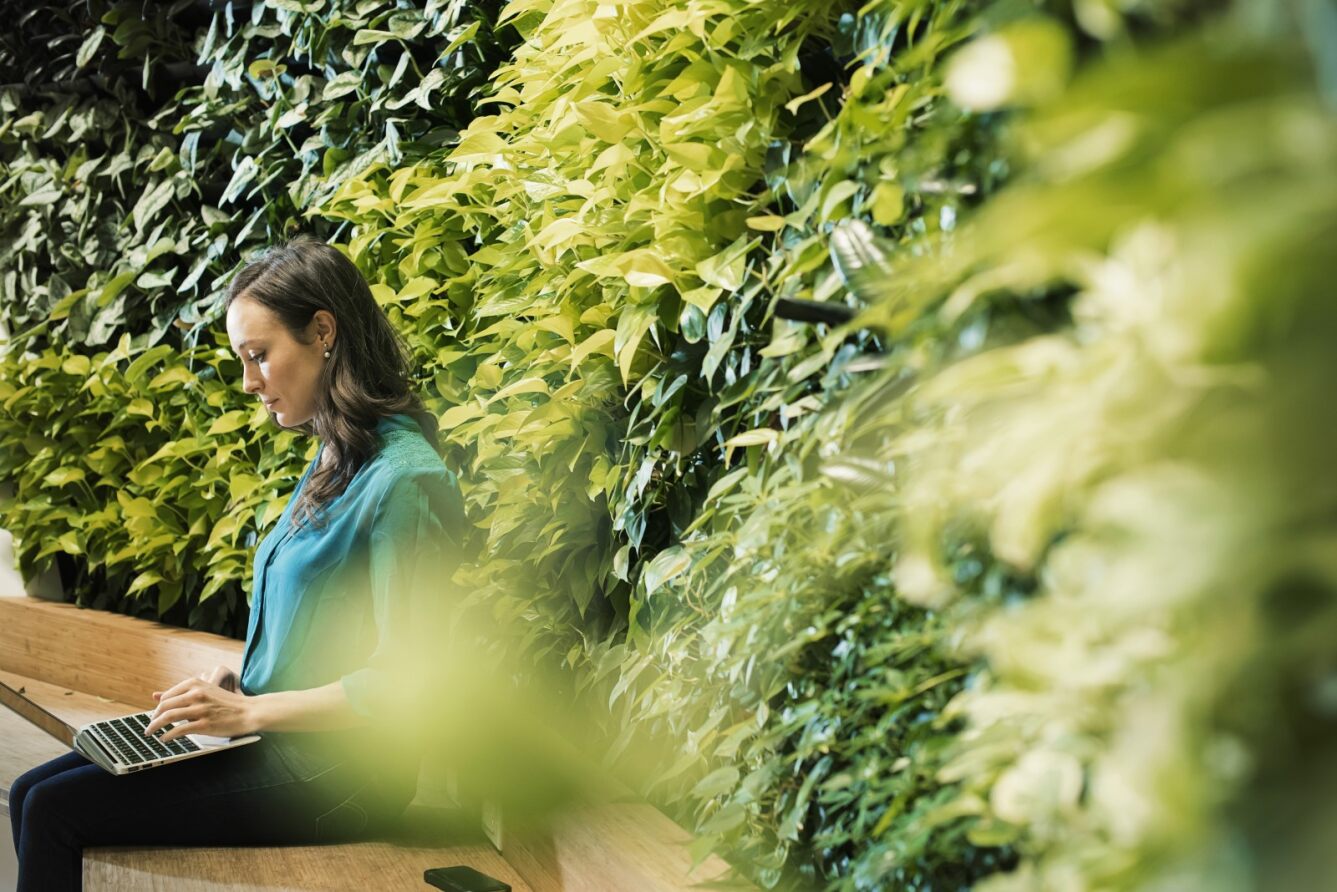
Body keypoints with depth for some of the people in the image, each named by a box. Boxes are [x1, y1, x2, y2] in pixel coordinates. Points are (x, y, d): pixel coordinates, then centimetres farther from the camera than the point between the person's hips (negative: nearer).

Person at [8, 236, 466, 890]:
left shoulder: (405, 481, -19)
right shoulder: (335, 462, 12)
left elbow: (395, 683, -21)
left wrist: (248, 712, -18)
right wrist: (231, 682, 4)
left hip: (330, 775, -9)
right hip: (273, 738, 9)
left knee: (54, 811, -11)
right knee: (31, 794, 4)